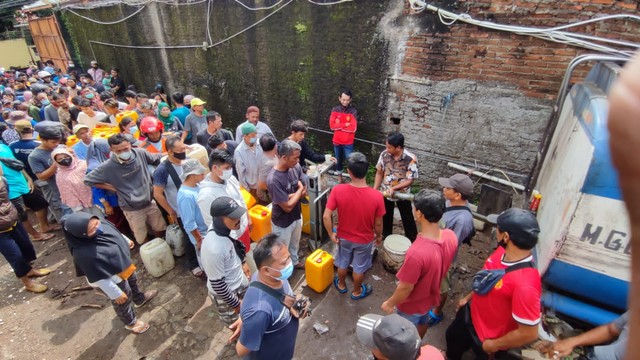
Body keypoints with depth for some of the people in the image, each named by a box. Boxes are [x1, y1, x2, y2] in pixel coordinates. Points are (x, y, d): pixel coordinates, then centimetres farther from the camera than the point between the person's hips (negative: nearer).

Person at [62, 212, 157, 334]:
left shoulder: (101, 225, -22)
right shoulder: (84, 254, -41)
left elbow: (116, 233, 3)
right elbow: (99, 279, -29)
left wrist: (127, 241, 21)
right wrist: (116, 294, -19)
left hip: (122, 265, 7)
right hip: (113, 280, -7)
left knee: (132, 280, 34)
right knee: (123, 301, 19)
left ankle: (140, 299, 66)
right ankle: (131, 322, 49)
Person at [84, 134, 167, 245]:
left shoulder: (140, 153, -13)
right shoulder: (108, 167, -20)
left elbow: (157, 159, 6)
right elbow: (88, 180, -6)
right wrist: (114, 188, -9)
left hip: (151, 202, 3)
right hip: (132, 209, -2)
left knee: (160, 230, 22)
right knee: (142, 239, 15)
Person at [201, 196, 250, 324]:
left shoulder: (224, 229, -17)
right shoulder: (214, 249, -39)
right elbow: (217, 284, -27)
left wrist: (242, 263, 15)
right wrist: (235, 303, -15)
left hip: (240, 282, 7)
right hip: (225, 294, -7)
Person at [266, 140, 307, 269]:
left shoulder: (296, 167, -13)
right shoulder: (273, 179, -34)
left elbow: (304, 192, -5)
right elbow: (288, 206, -29)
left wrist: (291, 195, -24)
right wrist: (299, 189, -17)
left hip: (297, 216, 7)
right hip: (282, 222, -6)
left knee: (295, 243, 31)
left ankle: (294, 261, 58)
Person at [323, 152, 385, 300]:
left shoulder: (338, 190, -27)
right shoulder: (376, 196, -28)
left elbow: (326, 216, -21)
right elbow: (378, 223, -14)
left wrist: (331, 234, -4)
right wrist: (379, 236, 7)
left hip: (344, 237, 1)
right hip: (365, 240, -1)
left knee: (343, 263, 29)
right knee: (359, 267, 25)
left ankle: (341, 285, 55)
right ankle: (357, 292, 51)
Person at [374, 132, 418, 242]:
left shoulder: (411, 159, -25)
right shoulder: (384, 154, -15)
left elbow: (410, 180, -21)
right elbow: (379, 172, -4)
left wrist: (393, 188, -32)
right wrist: (374, 189, -8)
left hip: (402, 195, -3)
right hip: (385, 193, 3)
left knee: (408, 219, 16)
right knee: (386, 217, 22)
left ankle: (412, 241, 38)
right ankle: (386, 238, 46)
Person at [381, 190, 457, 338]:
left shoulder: (417, 252, -43)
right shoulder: (451, 237, -22)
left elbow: (406, 288, -28)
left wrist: (390, 303, -10)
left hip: (413, 304, -6)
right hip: (431, 296, 7)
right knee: (423, 322, 34)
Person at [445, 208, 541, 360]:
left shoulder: (525, 283, -41)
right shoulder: (503, 251, -15)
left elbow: (529, 333, -32)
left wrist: (494, 345, -18)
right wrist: (468, 298, 14)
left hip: (486, 338, -7)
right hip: (471, 313, 7)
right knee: (453, 337, 32)